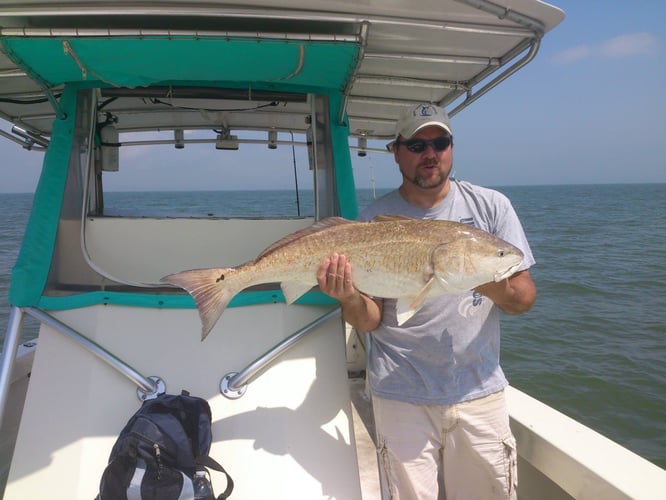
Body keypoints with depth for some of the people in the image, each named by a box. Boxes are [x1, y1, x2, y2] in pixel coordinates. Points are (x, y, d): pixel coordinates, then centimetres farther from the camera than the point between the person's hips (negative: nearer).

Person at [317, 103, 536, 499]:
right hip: (401, 396, -1)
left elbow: (525, 298, -2)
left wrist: (484, 279, -22)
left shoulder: (490, 206, 1)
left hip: (479, 392, 2)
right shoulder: (375, 219, -3)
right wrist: (350, 298, -25)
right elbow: (368, 322, -3)